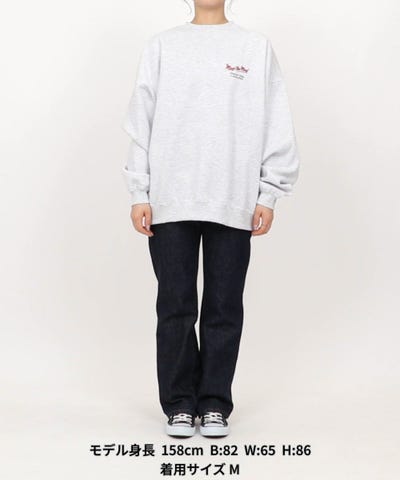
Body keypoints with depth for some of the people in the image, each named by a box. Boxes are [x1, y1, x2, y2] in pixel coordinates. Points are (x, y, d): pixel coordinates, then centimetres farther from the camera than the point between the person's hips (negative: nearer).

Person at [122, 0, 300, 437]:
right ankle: (180, 403, 16)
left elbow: (276, 126, 4)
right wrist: (139, 194, 0)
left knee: (224, 308, 5)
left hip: (234, 204, 0)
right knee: (175, 306, 4)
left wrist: (268, 195, -2)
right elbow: (141, 123, 6)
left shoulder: (257, 48, 8)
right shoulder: (161, 47, 9)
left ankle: (215, 403, 16)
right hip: (170, 203, 0)